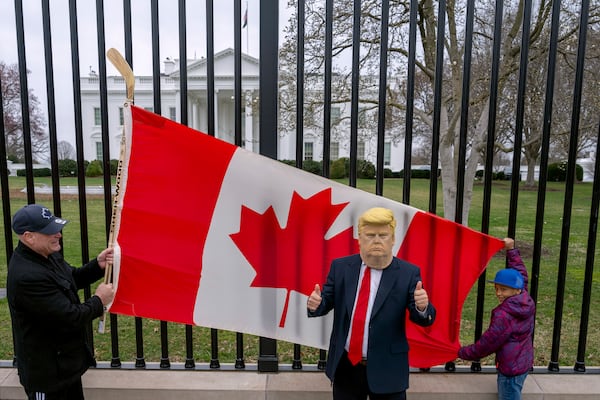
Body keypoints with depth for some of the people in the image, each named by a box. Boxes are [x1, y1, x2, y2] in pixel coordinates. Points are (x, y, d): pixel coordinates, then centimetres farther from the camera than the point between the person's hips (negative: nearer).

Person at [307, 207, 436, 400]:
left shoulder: (408, 273, -9)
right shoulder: (340, 266, -3)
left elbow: (423, 318, -8)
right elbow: (327, 301, 2)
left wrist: (422, 307, -31)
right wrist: (315, 303, -20)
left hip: (387, 369, -2)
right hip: (345, 366, 2)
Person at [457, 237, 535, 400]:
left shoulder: (504, 315, -26)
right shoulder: (527, 301, -5)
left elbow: (487, 343, -19)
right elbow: (520, 274, 9)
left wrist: (462, 352, -9)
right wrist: (511, 250, 11)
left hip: (511, 369, -9)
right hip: (524, 363, 9)